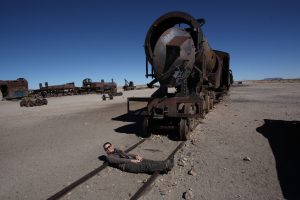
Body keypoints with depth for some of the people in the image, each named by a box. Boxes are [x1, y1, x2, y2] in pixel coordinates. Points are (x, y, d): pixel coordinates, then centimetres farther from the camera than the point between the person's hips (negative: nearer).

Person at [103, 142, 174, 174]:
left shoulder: (117, 151, 29)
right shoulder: (109, 157, 8)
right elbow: (119, 160, -9)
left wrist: (136, 156, -2)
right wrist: (132, 160, -20)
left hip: (131, 160, 7)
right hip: (126, 165, -7)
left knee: (147, 161, -18)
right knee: (145, 166, -25)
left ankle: (164, 163, -30)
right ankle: (165, 166, -36)